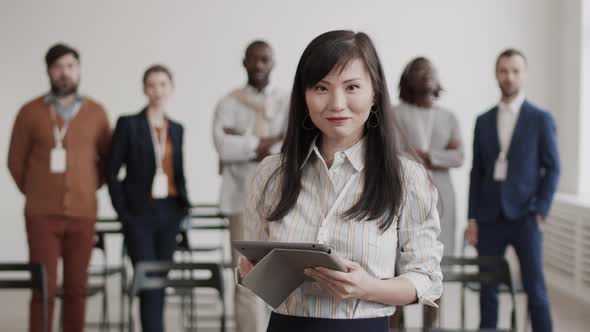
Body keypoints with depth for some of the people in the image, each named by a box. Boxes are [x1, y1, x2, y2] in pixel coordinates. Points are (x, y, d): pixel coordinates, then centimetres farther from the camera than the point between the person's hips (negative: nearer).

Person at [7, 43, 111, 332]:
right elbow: (16, 161, 8)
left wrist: (88, 189, 8)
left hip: (82, 214, 2)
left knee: (76, 289, 5)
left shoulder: (96, 112, 5)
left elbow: (107, 158, 15)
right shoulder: (30, 112, 0)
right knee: (44, 288, -5)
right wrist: (37, 193, 11)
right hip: (42, 215, -2)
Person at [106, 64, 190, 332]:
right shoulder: (128, 124, -2)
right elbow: (112, 172, -2)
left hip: (169, 212, 5)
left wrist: (184, 205, 8)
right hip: (140, 214, -4)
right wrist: (123, 212, -7)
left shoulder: (176, 129, 12)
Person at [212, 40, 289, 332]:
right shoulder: (229, 103, 5)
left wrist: (246, 146, -11)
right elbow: (224, 146, -10)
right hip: (244, 198, -1)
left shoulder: (290, 103, 8)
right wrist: (271, 142, -8)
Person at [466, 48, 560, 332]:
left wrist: (540, 212, -9)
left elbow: (552, 168, 1)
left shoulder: (541, 119, 2)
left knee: (535, 289, -3)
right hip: (490, 218, 3)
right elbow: (477, 173, 10)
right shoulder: (483, 121, 10)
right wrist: (472, 219, 4)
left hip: (524, 216, -3)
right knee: (487, 289, 4)